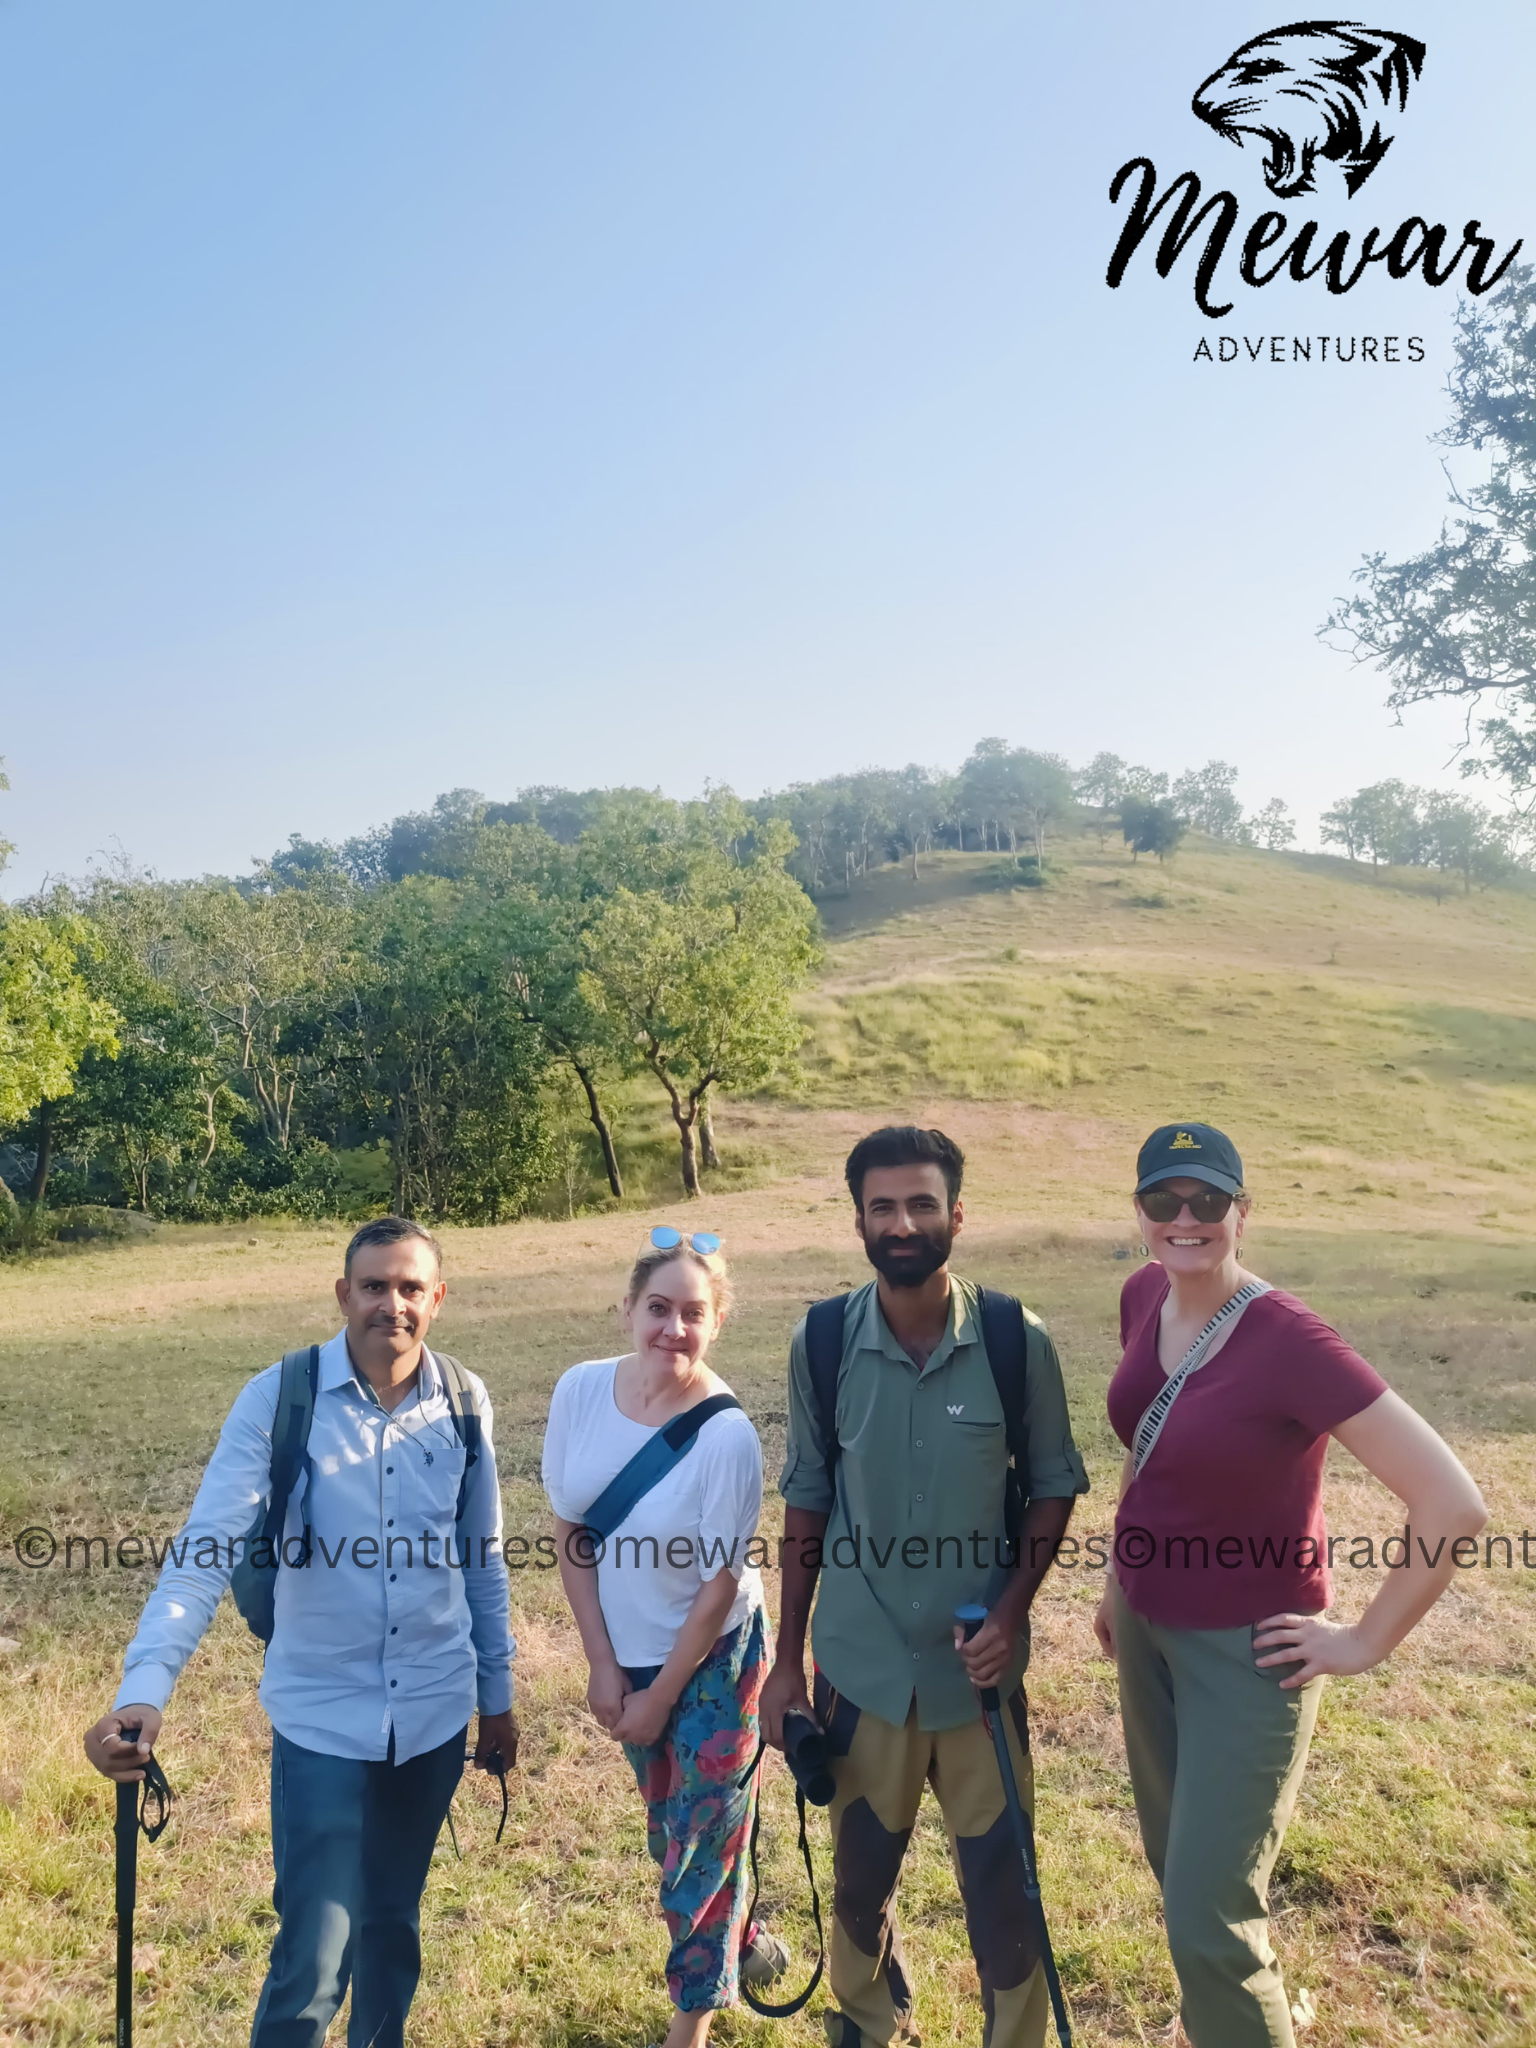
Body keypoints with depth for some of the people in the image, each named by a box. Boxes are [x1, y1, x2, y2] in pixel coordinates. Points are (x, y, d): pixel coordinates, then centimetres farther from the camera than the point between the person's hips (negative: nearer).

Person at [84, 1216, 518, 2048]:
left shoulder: (463, 1401, -5)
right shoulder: (278, 1399, -14)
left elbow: (483, 1557, 5)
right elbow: (206, 1545, -20)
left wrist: (497, 1694, 11)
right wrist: (145, 1688, -33)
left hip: (434, 1712, 3)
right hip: (321, 1717, -3)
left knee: (393, 1919, 20)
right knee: (313, 1952, -2)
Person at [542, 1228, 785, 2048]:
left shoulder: (727, 1434, -27)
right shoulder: (581, 1390, -15)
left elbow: (721, 1584, -18)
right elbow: (571, 1534, -6)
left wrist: (663, 1695, -11)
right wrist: (603, 1665, -6)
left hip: (712, 1656, -5)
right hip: (627, 1651, 5)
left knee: (706, 1830, 7)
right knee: (667, 1826, 22)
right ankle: (741, 1943, 49)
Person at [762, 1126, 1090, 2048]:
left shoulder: (1017, 1340, -13)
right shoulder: (821, 1341, -10)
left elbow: (1054, 1484, 0)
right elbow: (807, 1502, 0)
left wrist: (1013, 1607, -14)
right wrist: (787, 1660, 3)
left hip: (979, 1665, -1)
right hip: (860, 1664, 1)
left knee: (1002, 1882, 10)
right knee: (861, 1874, 19)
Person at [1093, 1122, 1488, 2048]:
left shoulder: (1290, 1340, -28)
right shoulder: (1144, 1296, -6)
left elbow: (1454, 1503, -28)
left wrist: (1366, 1643, -18)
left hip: (1244, 1650, -7)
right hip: (1147, 1625, 7)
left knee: (1209, 1920, 3)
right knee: (1174, 1859, 24)